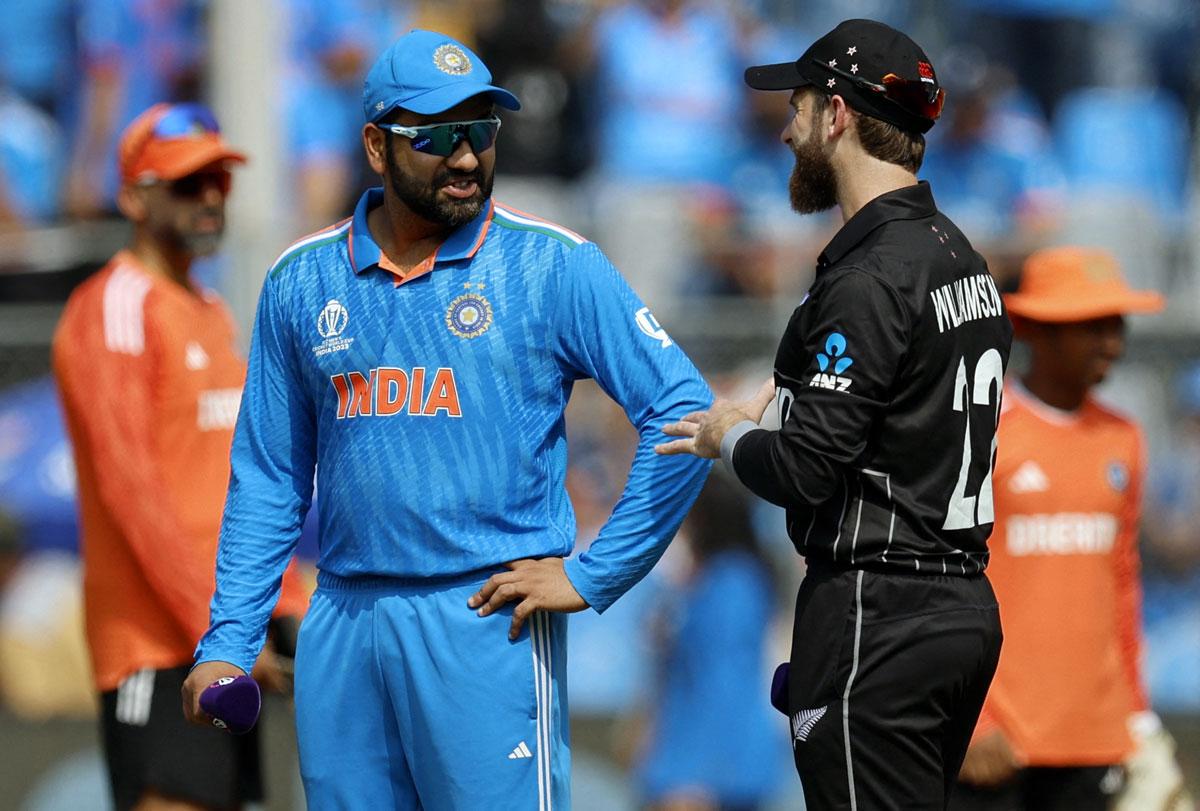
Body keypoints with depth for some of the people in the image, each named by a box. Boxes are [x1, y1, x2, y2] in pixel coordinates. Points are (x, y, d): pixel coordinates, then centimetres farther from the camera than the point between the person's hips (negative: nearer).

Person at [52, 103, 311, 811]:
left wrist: (287, 603, 13)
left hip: (222, 635, 9)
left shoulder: (214, 315, 20)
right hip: (157, 640, -9)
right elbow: (128, 485, -17)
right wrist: (214, 621, -20)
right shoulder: (115, 307, -9)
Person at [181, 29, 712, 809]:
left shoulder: (554, 266, -1)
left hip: (489, 622, -4)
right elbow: (270, 480, 14)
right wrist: (229, 642, 6)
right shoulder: (302, 282, 10)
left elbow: (683, 413, -3)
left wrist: (593, 577, -7)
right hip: (343, 626, 4)